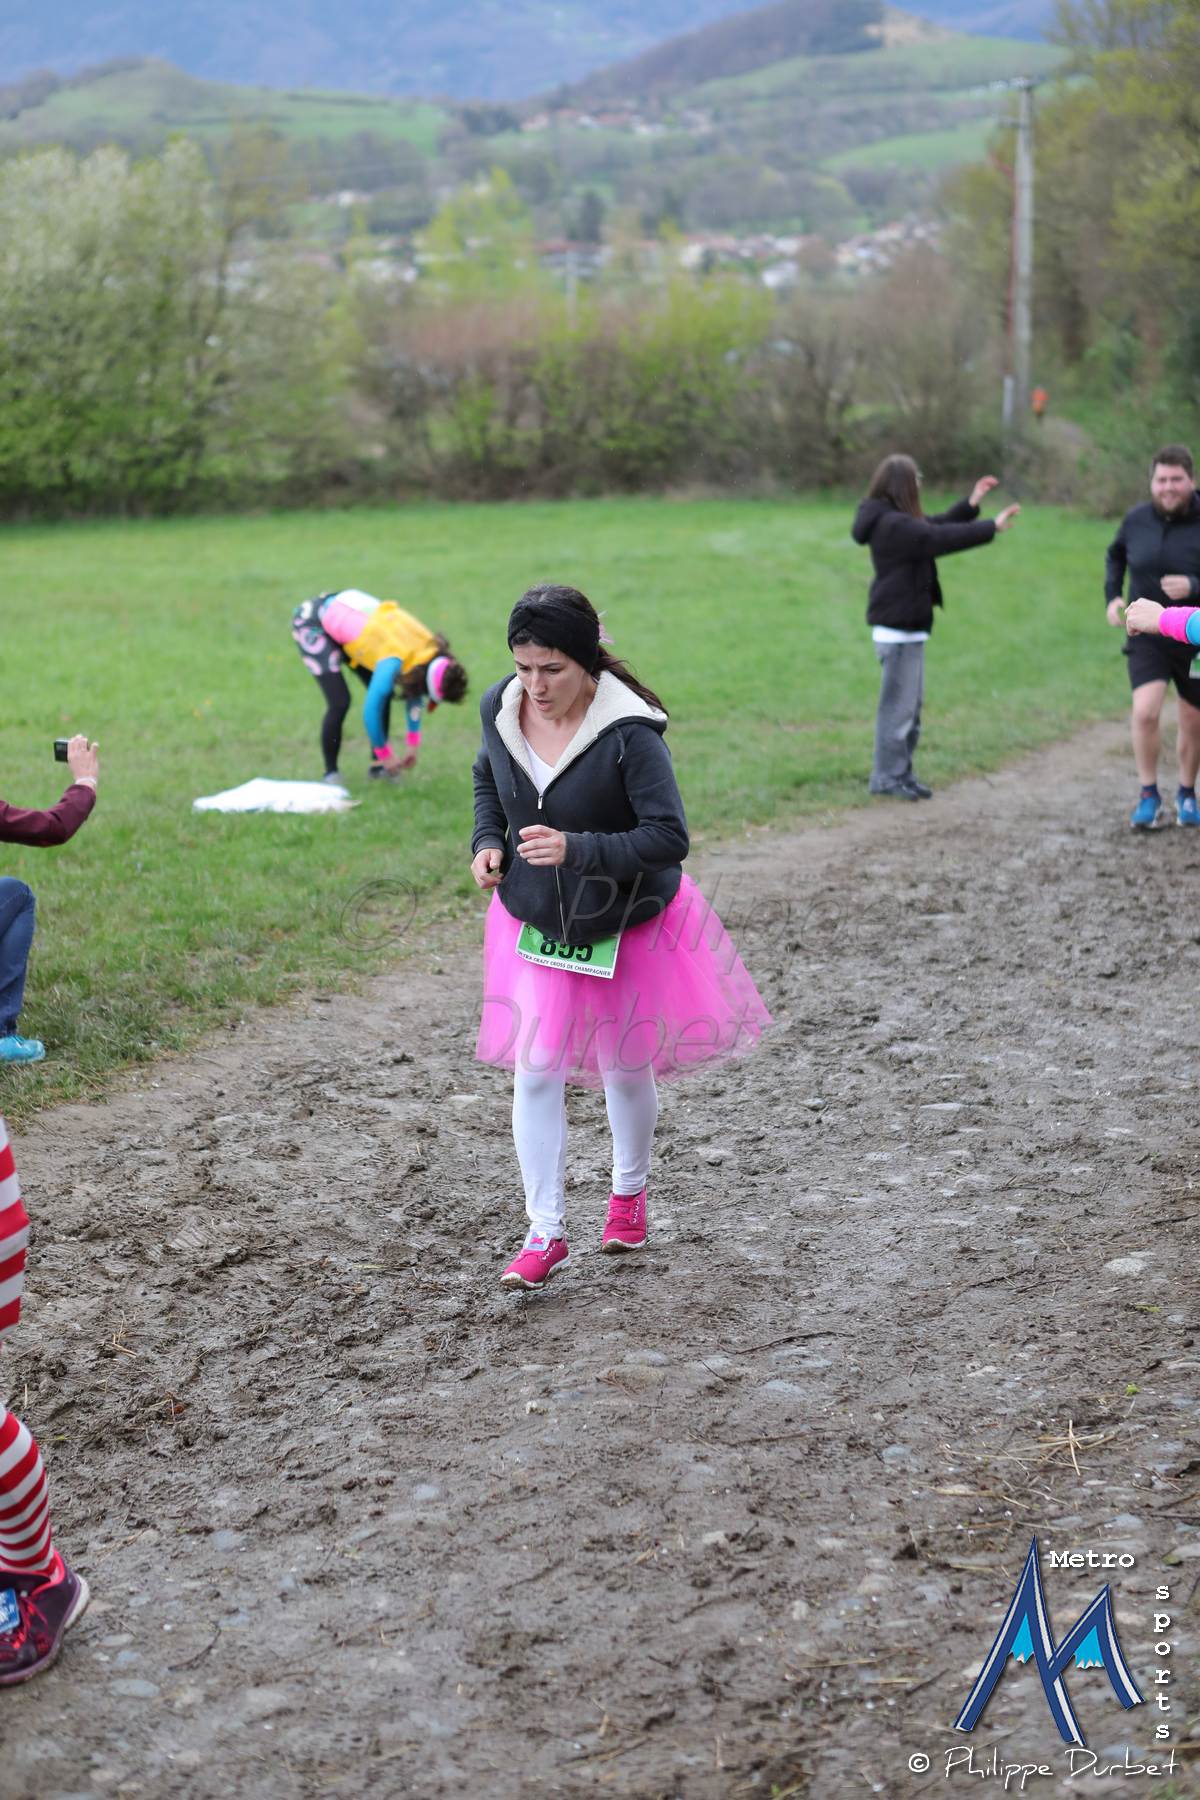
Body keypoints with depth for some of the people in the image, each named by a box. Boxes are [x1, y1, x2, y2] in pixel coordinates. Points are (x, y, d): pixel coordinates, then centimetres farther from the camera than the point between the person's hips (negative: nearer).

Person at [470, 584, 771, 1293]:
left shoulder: (628, 732, -27)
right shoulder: (502, 708, -10)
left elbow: (670, 837, -28)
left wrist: (577, 849, -37)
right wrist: (488, 841, -5)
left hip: (628, 924, -3)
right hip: (535, 921, 3)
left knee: (625, 1068, 14)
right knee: (536, 1073, -2)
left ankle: (630, 1191, 42)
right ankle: (546, 1234, 9)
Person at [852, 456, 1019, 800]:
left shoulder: (894, 521, 12)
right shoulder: (892, 525, -20)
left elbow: (937, 526, 20)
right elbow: (940, 539, -24)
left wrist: (971, 504, 15)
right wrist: (992, 527, -19)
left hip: (909, 626, 11)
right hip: (898, 629, -11)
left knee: (911, 704, 15)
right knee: (898, 705, -3)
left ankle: (898, 774, 22)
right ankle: (889, 777, 4)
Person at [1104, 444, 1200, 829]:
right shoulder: (1136, 520, -3)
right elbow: (1115, 555, 17)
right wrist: (1112, 596, 4)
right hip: (1147, 635, 1)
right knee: (1145, 711, -19)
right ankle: (1148, 794, -2)